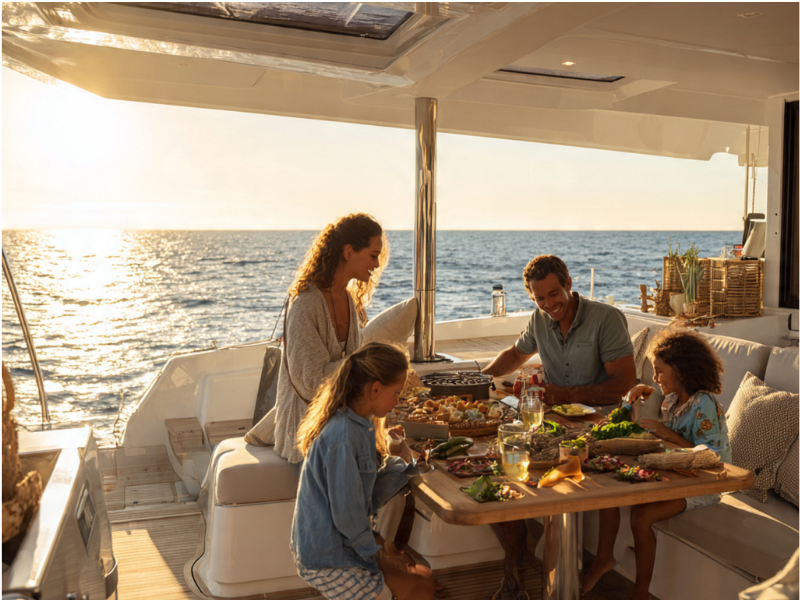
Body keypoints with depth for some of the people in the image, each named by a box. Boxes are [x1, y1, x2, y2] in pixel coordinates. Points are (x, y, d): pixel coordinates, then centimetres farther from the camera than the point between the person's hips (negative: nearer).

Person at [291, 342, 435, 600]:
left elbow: (369, 497, 3)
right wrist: (376, 554, -9)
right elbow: (347, 515, -23)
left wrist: (403, 462, -7)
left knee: (423, 574, 14)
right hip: (327, 561, -9)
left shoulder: (361, 427, 1)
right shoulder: (343, 438, -28)